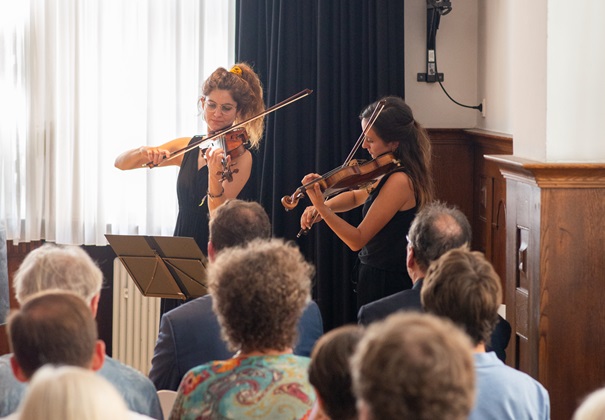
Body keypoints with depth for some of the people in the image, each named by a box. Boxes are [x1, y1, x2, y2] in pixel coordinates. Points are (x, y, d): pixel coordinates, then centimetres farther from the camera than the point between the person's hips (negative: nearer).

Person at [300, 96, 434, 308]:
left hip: (385, 284, -9)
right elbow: (357, 197, 21)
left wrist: (320, 206, -30)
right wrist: (322, 207, 2)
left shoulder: (399, 181, -24)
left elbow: (358, 239, -23)